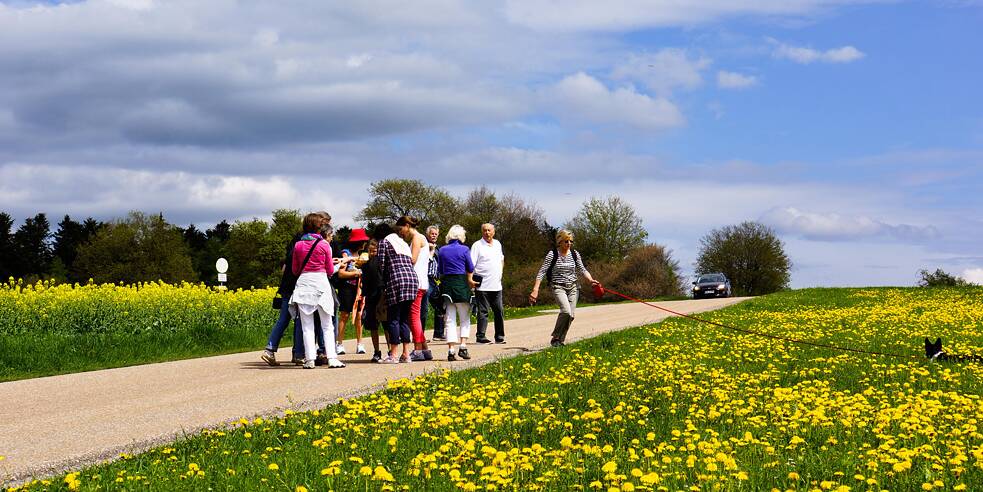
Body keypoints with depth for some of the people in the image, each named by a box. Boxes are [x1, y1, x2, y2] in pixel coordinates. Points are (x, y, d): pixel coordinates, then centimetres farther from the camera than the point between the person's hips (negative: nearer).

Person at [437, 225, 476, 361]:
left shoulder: (442, 250, 7)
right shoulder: (464, 250, -3)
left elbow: (440, 271, 11)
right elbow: (470, 269, 2)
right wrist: (470, 281, 18)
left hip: (446, 283, 3)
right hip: (461, 283, -3)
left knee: (450, 319, 5)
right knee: (465, 319, 7)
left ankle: (451, 350, -2)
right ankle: (463, 346, -6)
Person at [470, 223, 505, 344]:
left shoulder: (497, 244, 14)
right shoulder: (477, 245, -5)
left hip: (496, 285, 6)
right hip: (483, 286, -6)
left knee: (499, 311, 7)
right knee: (483, 312, -4)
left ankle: (499, 336, 15)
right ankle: (481, 336, 0)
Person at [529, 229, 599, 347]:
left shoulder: (575, 254, 5)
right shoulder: (552, 254, -8)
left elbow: (582, 270, 11)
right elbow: (542, 272, -8)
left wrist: (591, 280, -7)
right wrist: (535, 289, -15)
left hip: (573, 287, 5)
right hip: (558, 287, -5)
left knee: (571, 316, -2)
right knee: (566, 311, -25)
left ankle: (560, 341, 13)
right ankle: (555, 337, -9)